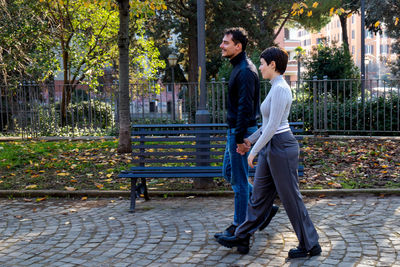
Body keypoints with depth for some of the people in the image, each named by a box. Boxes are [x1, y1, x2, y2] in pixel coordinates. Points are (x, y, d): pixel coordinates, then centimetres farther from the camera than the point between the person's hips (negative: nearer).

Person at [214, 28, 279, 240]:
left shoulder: (245, 71, -18)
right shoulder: (239, 67, 14)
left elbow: (245, 107, -23)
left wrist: (240, 138, -24)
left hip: (241, 130, -11)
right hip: (234, 129, 11)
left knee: (239, 180, -1)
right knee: (228, 172, 17)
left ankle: (239, 227, 11)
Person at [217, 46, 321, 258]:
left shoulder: (280, 89, -18)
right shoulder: (276, 88, 13)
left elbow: (273, 126, -22)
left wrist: (254, 151, -17)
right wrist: (250, 140, 21)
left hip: (281, 148, -10)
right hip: (270, 147, 10)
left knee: (291, 199, 2)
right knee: (259, 196, 14)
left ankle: (310, 245, 17)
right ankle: (241, 239, 24)